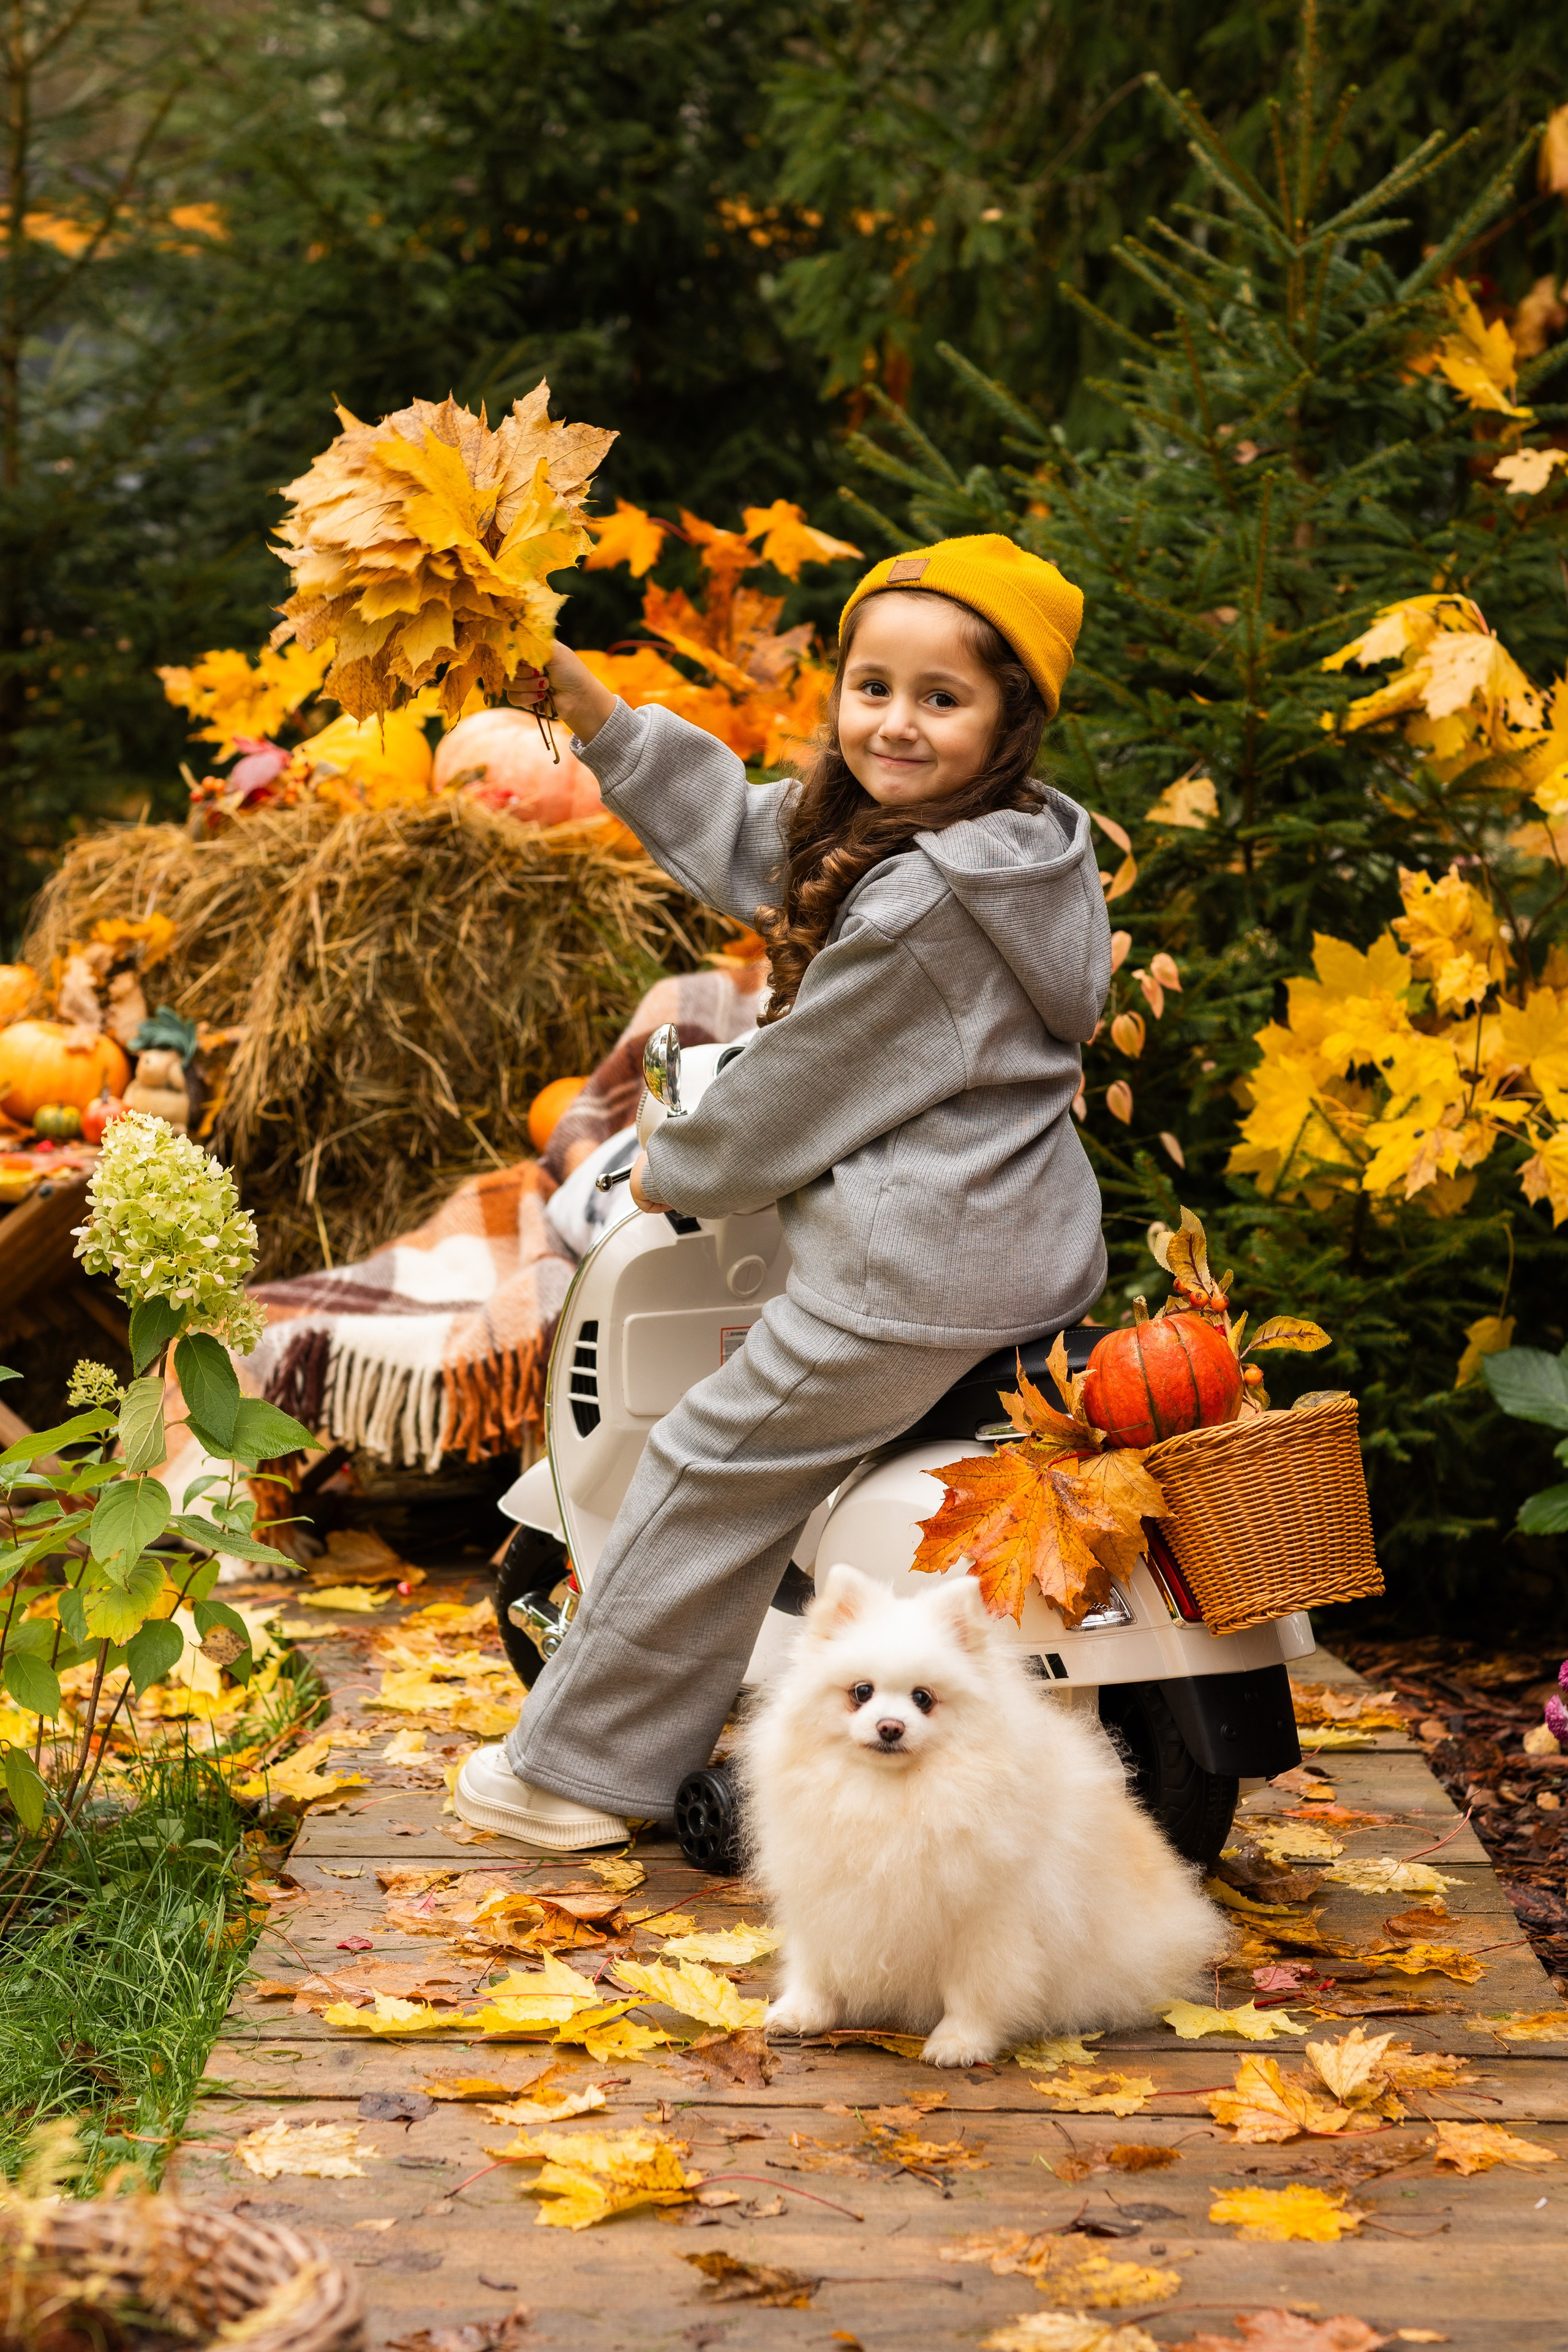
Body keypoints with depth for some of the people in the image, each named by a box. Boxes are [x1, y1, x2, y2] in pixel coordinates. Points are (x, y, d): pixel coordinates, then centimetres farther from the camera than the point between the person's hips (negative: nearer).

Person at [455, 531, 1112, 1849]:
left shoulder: (922, 904, -23)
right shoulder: (1030, 846, 9)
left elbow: (799, 1093, -13)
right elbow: (741, 829, 16)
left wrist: (678, 1173, 6)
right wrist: (581, 696, 11)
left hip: (915, 1283, -10)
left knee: (712, 1474, 4)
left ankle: (583, 1770, 15)